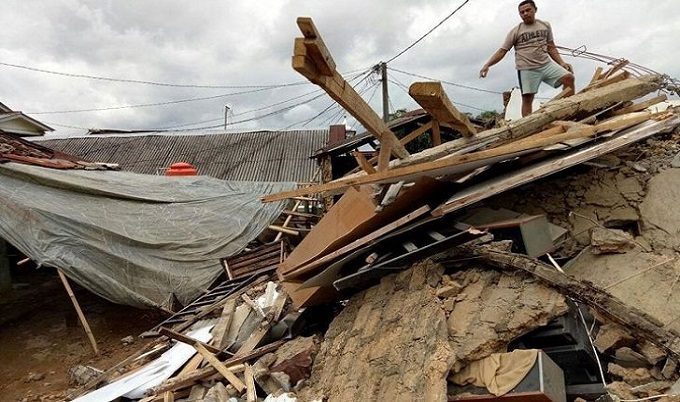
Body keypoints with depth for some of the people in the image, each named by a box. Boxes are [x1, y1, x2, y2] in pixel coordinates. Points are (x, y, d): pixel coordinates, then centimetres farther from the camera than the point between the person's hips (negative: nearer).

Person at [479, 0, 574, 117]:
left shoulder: (545, 25, 13)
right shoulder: (515, 31, 1)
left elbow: (551, 47, 16)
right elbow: (502, 51, -2)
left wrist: (562, 63, 5)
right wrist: (487, 65, -16)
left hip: (546, 64, 4)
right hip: (527, 69, -3)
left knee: (569, 78, -10)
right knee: (527, 98, -5)